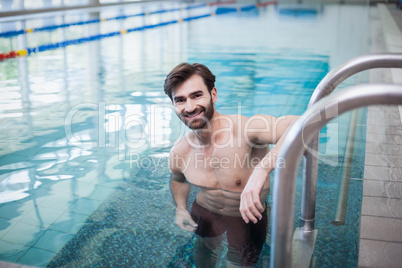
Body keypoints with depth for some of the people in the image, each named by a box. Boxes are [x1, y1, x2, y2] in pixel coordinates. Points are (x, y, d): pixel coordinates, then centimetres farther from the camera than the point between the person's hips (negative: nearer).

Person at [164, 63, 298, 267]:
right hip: (205, 210, 4)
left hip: (249, 215, -4)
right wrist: (181, 208, -9)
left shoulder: (245, 128, -38)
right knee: (205, 250, 28)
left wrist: (262, 170, -67)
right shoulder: (178, 153, -18)